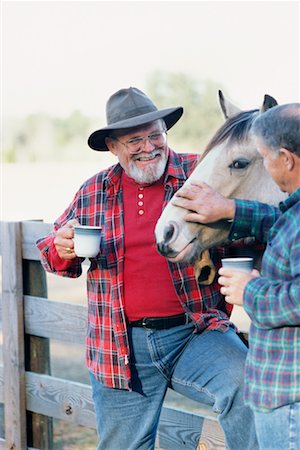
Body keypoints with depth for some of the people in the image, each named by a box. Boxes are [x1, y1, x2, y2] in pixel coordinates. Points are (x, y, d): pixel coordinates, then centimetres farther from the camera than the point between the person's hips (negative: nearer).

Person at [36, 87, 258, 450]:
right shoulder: (93, 193, 8)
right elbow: (58, 257, 18)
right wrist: (61, 248, -6)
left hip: (195, 334, -2)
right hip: (120, 349, 3)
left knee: (244, 386, -29)